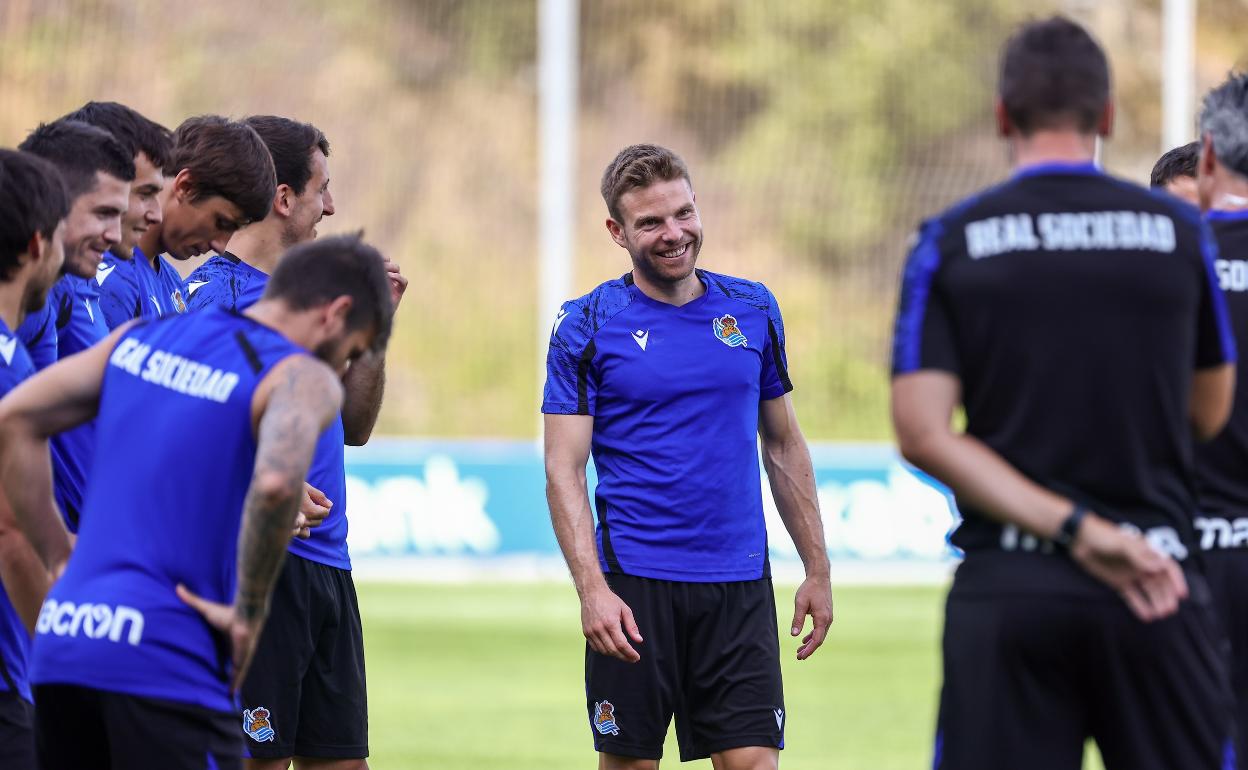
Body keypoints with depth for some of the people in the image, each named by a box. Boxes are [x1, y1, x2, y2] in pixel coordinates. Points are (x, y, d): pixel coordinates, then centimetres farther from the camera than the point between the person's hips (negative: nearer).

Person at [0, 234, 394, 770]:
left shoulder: (140, 338, 17)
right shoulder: (304, 379, -4)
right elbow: (276, 482, -25)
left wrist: (58, 559, 14)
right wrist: (248, 614, -13)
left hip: (60, 645, 7)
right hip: (165, 661, -7)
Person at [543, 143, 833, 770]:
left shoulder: (753, 310, 9)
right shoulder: (587, 325, -1)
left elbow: (784, 446, 16)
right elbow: (564, 470, -5)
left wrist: (816, 569, 11)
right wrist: (593, 589, -17)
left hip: (739, 586, 2)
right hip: (633, 585, -2)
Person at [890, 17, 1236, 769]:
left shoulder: (950, 243, 1)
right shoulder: (1178, 233, 2)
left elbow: (925, 434, -8)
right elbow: (1209, 414, 11)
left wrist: (1075, 529, -11)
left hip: (1007, 592, 0)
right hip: (1159, 591, 0)